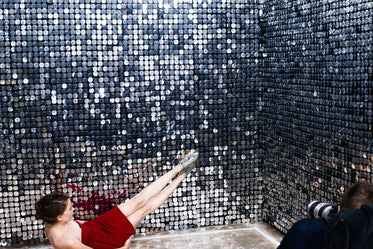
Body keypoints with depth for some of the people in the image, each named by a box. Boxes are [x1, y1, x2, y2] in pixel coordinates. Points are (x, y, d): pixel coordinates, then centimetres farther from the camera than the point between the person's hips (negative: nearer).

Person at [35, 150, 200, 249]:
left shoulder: (50, 224, -11)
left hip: (97, 224, 7)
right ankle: (181, 176, 7)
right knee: (146, 207, -8)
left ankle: (178, 168, 5)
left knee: (140, 200, -4)